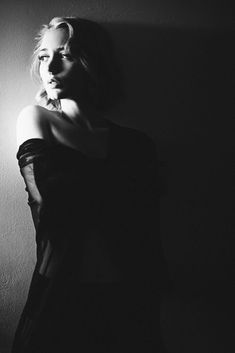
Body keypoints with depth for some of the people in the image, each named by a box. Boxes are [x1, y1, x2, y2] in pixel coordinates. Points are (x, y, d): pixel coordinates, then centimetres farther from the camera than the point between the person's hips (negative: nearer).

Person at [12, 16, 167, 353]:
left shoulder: (137, 144, 1)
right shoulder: (35, 119, -1)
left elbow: (148, 242, -1)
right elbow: (52, 201, -17)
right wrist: (118, 186, -7)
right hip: (58, 303, -1)